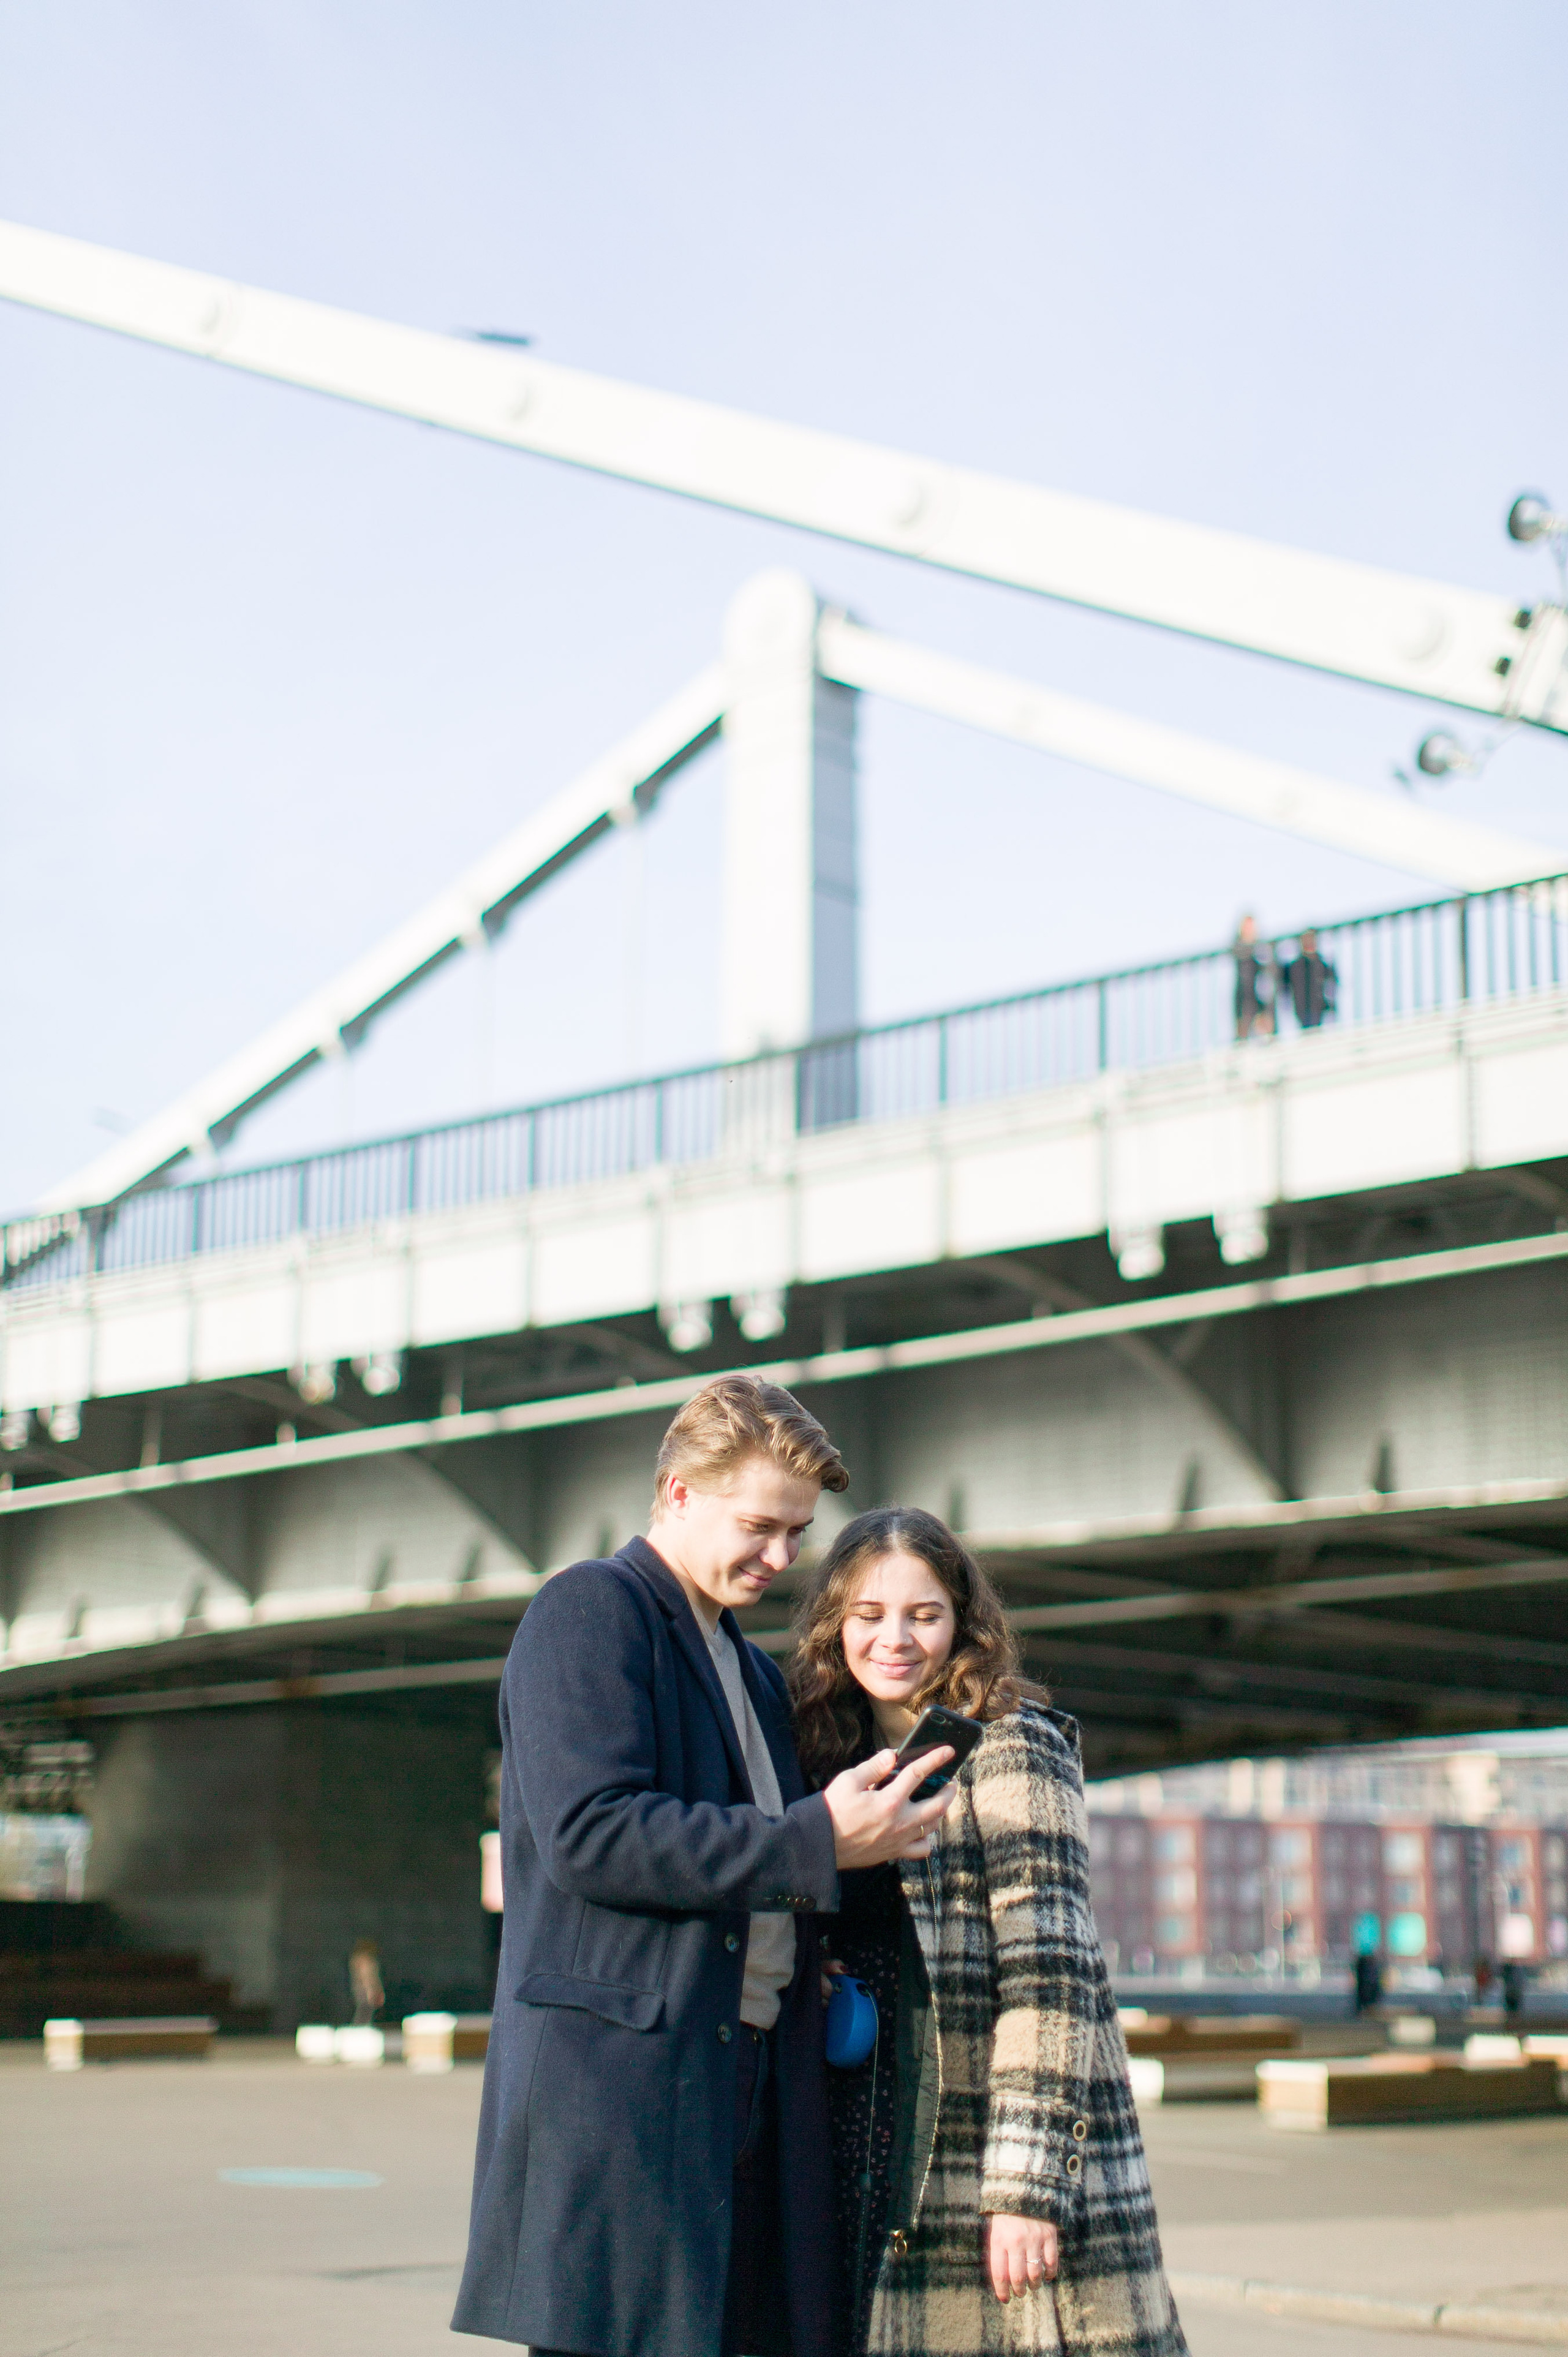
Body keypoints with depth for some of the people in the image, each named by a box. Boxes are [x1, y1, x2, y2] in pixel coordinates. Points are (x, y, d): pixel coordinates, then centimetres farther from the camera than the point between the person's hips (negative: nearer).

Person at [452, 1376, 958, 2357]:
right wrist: (816, 1842, -15)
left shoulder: (754, 1672, 25)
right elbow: (588, 1834, -17)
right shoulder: (590, 1610, -3)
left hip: (749, 2083, 8)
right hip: (620, 2082, -8)